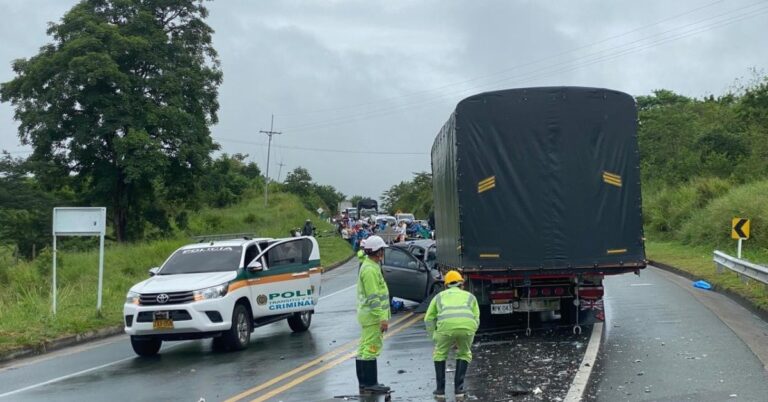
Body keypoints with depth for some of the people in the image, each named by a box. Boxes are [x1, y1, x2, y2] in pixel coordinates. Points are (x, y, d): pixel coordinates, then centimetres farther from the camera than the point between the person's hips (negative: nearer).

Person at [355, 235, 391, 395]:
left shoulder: (368, 266, 15)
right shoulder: (370, 270, -18)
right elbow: (373, 297, -22)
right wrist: (382, 318, -22)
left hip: (367, 315, 11)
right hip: (373, 315, -11)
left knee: (364, 349, 13)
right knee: (371, 349, -8)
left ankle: (364, 383, 20)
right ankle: (370, 384, -6)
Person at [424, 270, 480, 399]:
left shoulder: (440, 296, 34)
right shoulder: (470, 296, 34)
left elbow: (429, 319, 31)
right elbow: (476, 319, 29)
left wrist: (435, 338, 41)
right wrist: (466, 338, 40)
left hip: (446, 325, 0)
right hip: (467, 325, 1)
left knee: (440, 354, 27)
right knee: (464, 354, 29)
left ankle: (440, 389, 22)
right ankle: (458, 388, 20)